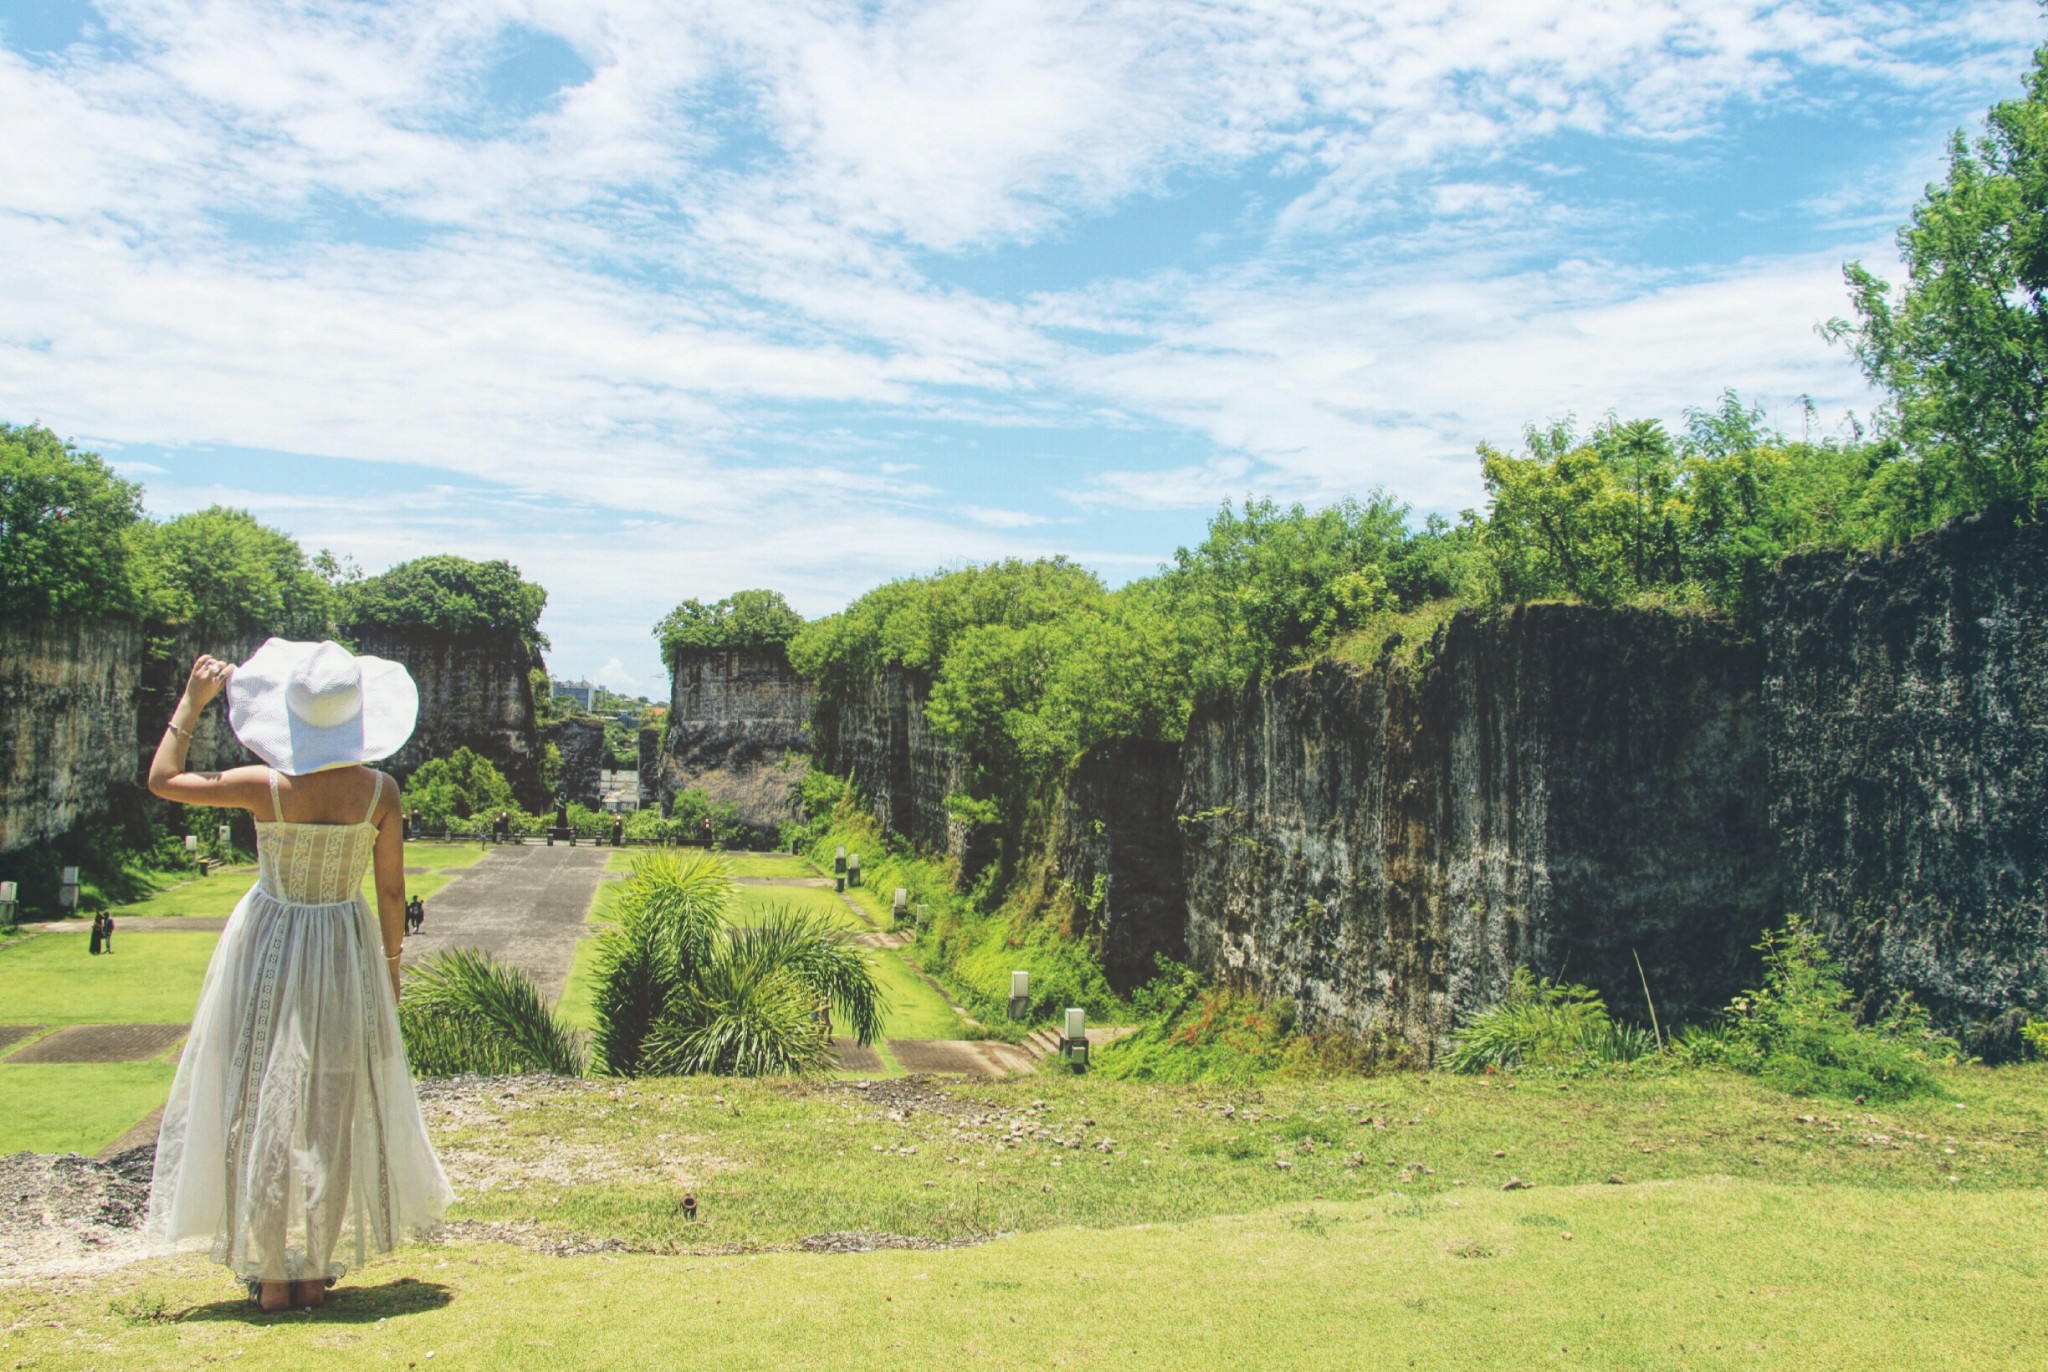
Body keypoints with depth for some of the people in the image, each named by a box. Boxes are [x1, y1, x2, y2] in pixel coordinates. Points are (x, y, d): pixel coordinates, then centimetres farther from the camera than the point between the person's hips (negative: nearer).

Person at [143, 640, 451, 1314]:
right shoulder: (380, 791, -11)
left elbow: (162, 779, -3)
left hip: (269, 950, -1)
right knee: (333, 1112, 13)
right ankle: (315, 1270, 20)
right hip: (347, 955, 1)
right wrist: (391, 963, 10)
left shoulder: (267, 787, -16)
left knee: (264, 1107, 10)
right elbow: (392, 892, -4)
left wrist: (191, 702, 4)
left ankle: (272, 1275, 15)